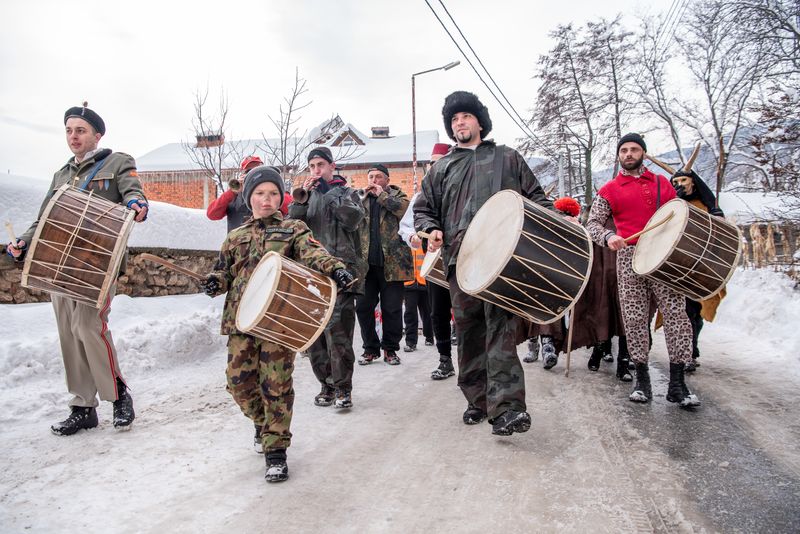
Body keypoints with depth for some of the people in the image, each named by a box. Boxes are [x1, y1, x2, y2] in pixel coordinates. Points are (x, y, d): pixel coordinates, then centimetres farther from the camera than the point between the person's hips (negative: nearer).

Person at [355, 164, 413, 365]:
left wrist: (381, 195, -7)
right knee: (363, 307, 3)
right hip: (365, 262, 3)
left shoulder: (397, 195, 10)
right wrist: (364, 195, -5)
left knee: (392, 309, 1)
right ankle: (370, 348, 18)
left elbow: (405, 209, -12)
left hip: (391, 262, -2)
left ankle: (390, 348, 16)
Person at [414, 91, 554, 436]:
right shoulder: (441, 169, 23)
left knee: (501, 326, -17)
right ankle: (478, 400, 17)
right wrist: (431, 229, 2)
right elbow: (423, 209, 24)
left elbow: (535, 197, 19)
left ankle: (506, 406, -21)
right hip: (460, 260, 3)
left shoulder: (507, 158, 20)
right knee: (468, 332, 4)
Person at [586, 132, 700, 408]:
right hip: (629, 257, -1)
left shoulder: (662, 183, 16)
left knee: (676, 313, -7)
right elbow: (592, 223, 5)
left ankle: (677, 383, -1)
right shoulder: (609, 190, 11)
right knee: (634, 318, 0)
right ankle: (642, 380, 12)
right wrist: (609, 237, -16)